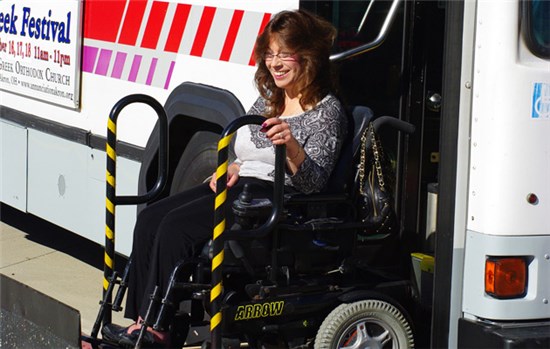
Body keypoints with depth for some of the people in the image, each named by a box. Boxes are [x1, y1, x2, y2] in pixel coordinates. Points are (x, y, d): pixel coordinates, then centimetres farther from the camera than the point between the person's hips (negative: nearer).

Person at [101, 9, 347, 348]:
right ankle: (140, 321, -16)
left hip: (274, 196, -8)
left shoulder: (327, 110, -5)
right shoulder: (268, 100, 19)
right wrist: (231, 168, 4)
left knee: (177, 227, -26)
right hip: (237, 186, 8)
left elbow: (314, 182, -15)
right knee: (150, 219, -13)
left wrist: (291, 145, -34)